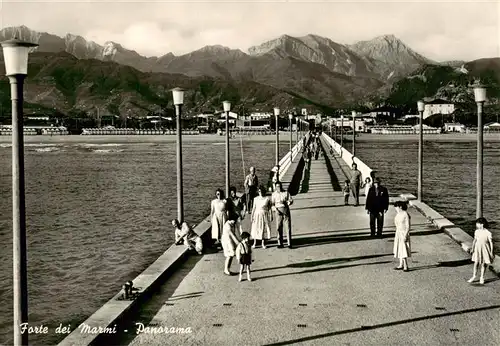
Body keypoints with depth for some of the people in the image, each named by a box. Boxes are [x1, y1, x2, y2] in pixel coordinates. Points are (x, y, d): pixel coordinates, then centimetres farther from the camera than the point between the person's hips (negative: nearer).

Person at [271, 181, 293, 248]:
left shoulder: (286, 193, 6)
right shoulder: (274, 194, 8)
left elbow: (291, 201, 4)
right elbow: (272, 204, 6)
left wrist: (286, 202, -16)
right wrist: (275, 209, -10)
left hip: (286, 210, 0)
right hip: (278, 211, 1)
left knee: (288, 227, -2)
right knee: (279, 228, 0)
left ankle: (289, 243, 3)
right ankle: (280, 243, 9)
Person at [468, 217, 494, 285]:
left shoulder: (488, 233, -18)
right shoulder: (476, 232, -3)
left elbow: (491, 243, -11)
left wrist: (491, 252, -9)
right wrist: (472, 248, 8)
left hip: (485, 250, -4)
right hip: (477, 249, 4)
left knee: (483, 264, 8)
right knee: (476, 263, 8)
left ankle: (482, 278, 22)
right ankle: (474, 277, 21)